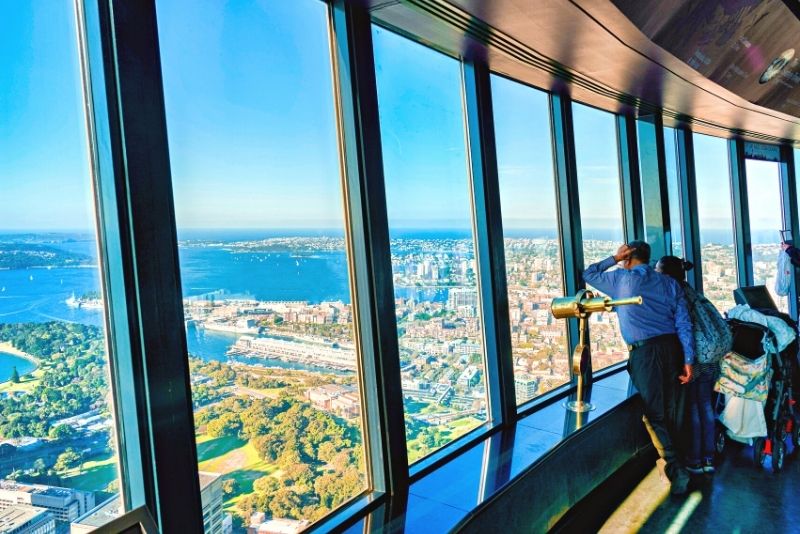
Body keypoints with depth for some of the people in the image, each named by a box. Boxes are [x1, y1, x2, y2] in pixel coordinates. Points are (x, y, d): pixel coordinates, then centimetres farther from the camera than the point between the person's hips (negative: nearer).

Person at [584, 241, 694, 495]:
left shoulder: (621, 279, 1)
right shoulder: (670, 283, 13)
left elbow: (588, 274, 15)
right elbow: (683, 323, 8)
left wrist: (614, 258, 17)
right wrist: (688, 359, 7)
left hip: (644, 352, -6)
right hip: (672, 348, 6)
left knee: (654, 414, -1)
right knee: (669, 410, 16)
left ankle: (676, 470, -3)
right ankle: (671, 458, 26)